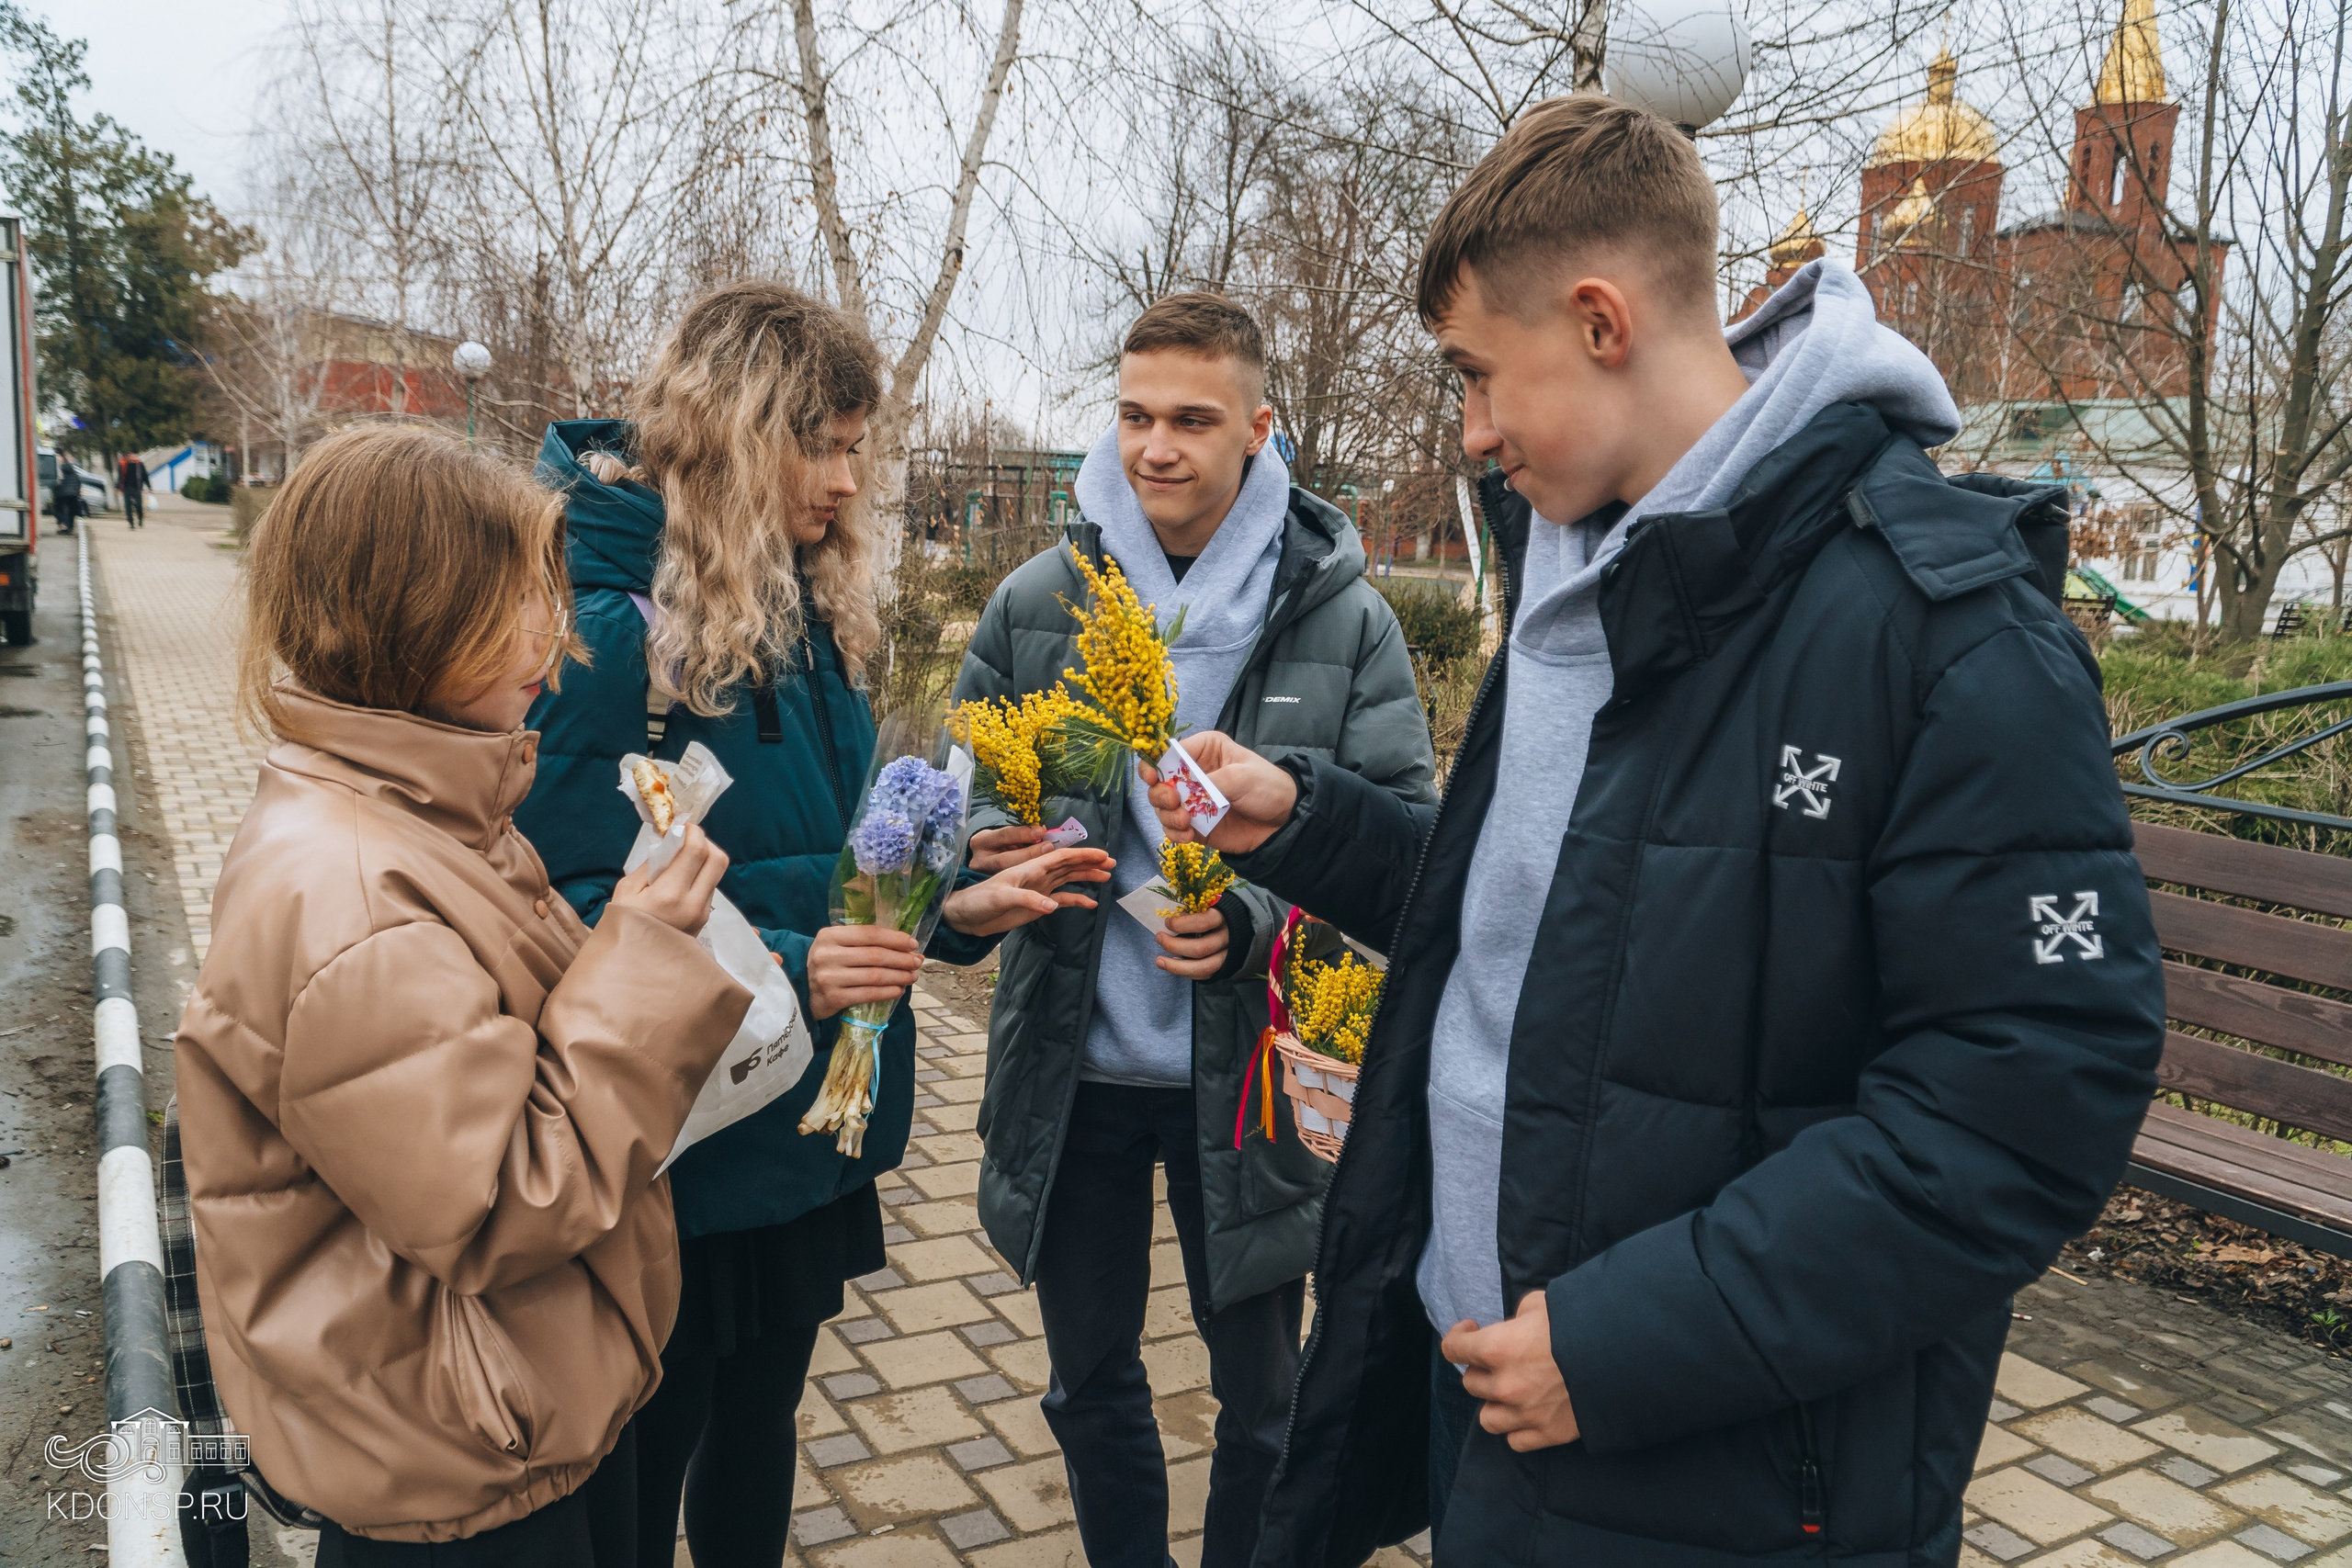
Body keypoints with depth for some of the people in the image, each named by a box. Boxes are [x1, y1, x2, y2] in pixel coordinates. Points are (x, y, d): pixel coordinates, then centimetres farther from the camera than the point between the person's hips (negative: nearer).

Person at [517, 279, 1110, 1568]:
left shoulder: (806, 621, 6)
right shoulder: (612, 637, -19)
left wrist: (953, 909, -4)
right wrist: (772, 970, -31)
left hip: (810, 1146, 7)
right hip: (675, 1169, -7)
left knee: (756, 1446, 25)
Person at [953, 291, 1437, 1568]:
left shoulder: (1344, 619, -7)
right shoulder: (1034, 602, -1)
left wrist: (1260, 915, -23)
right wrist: (996, 852, -16)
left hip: (1249, 1071, -2)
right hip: (1071, 1067, 3)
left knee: (1261, 1394, 17)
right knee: (1090, 1380, 21)